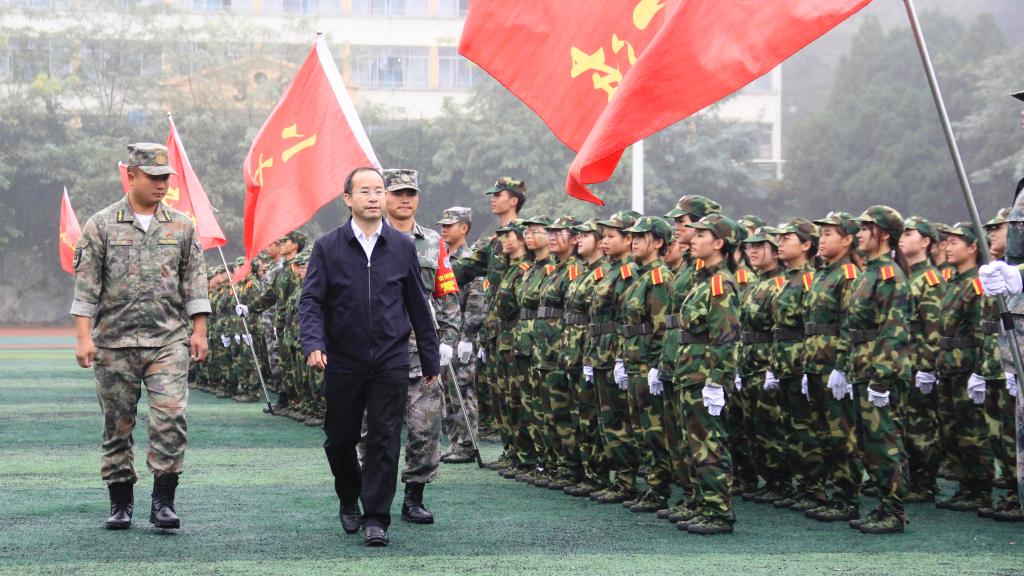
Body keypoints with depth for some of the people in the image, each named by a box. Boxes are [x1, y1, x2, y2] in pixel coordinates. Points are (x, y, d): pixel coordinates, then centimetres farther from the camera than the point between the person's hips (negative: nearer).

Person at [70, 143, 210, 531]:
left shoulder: (181, 227, 8)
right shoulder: (101, 226, 1)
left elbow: (195, 282, 10)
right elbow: (86, 285, -1)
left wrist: (199, 331, 3)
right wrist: (83, 336, -8)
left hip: (169, 342, 1)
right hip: (114, 343, -1)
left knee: (171, 417, -13)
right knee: (117, 426, 6)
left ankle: (163, 501, -7)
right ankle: (120, 503, 17)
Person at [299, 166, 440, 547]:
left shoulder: (402, 247, 5)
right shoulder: (327, 248, 0)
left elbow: (417, 305, 9)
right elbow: (311, 301, -3)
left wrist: (431, 359, 11)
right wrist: (313, 344, -21)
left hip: (390, 361, 0)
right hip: (343, 362, 0)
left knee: (385, 440, -5)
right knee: (339, 439, 10)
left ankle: (376, 519, 1)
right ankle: (349, 500, 36)